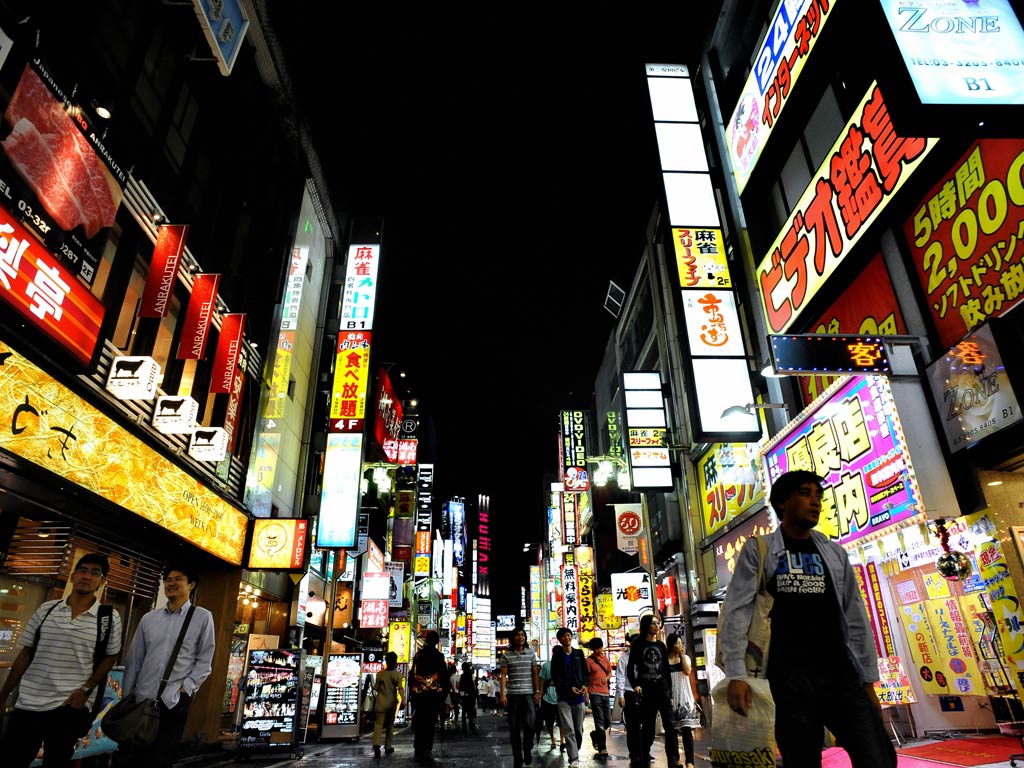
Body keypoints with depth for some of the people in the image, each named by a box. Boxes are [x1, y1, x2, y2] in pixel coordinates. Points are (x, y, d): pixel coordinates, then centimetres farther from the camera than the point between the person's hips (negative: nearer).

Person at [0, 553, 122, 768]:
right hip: (28, 703, 2)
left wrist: (86, 689, -8)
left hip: (70, 706, -2)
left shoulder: (110, 617, -4)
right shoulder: (46, 609, 3)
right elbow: (25, 654, 9)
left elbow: (110, 657, 3)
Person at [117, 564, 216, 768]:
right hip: (140, 700, 4)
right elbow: (133, 660, 12)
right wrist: (126, 697, 9)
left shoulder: (203, 617, -2)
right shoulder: (148, 619, 9)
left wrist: (185, 689, -10)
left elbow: (204, 661, -1)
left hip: (174, 703, -3)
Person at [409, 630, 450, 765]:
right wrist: (445, 692, 3)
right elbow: (444, 675, -6)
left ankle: (418, 751, 18)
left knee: (419, 723, 12)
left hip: (418, 693, 4)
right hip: (434, 693, -3)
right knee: (430, 722, 1)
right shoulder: (438, 655, -6)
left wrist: (412, 689, 16)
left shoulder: (418, 655, 5)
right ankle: (427, 750, -6)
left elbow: (411, 674, 9)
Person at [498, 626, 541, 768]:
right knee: (514, 728, 5)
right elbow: (503, 675, -1)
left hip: (528, 694, 0)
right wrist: (502, 694, -9)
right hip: (512, 695, 0)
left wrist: (537, 691, 3)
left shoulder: (531, 653, 6)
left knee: (529, 723, -11)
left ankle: (527, 749, 17)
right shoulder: (507, 655, 2)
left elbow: (535, 673, 8)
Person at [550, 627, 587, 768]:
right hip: (564, 696, -2)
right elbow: (555, 676, -2)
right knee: (568, 730, -8)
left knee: (579, 729, 7)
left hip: (579, 695, 3)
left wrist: (584, 685, -7)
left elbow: (585, 671, 12)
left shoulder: (579, 653, 11)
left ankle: (575, 752, 25)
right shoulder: (557, 656, 3)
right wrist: (569, 687, -12)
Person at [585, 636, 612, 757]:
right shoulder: (589, 660, -7)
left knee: (608, 721, 10)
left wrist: (606, 678, -4)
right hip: (594, 693, -6)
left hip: (605, 692, 6)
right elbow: (585, 678, -7)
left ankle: (595, 735, 35)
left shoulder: (605, 658, 9)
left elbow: (610, 672, 18)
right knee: (600, 722, -7)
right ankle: (602, 749, -1)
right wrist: (586, 693, -13)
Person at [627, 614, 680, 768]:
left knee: (669, 724, -6)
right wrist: (635, 685, -16)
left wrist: (670, 693, 10)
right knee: (647, 726, 3)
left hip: (662, 688, 3)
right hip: (645, 690, -3)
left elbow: (666, 671, 13)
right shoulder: (638, 644, 0)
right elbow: (630, 668, -1)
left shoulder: (661, 645, 11)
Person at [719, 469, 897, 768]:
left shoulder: (834, 553, 15)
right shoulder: (758, 550, 2)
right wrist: (736, 674, -13)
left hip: (842, 675, 3)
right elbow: (736, 611, -4)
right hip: (790, 679, -3)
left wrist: (868, 680, 10)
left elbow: (856, 619, 15)